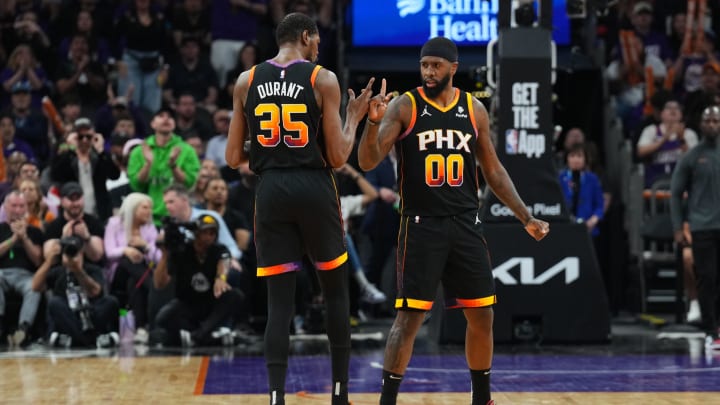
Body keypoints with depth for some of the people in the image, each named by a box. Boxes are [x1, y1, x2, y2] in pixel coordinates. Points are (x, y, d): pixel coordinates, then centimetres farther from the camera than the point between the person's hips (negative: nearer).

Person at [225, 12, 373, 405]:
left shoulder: (246, 81, 5)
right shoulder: (323, 79, -3)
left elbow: (233, 158, 6)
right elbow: (338, 157, -3)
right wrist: (353, 118, 13)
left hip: (270, 192, 2)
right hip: (314, 189, -2)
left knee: (279, 301, 4)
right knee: (336, 290, 15)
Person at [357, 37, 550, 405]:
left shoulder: (474, 110, 6)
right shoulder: (404, 107, -6)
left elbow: (493, 171, 14)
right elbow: (368, 162, -13)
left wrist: (526, 218, 10)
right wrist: (373, 122, -31)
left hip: (465, 224, 4)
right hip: (421, 225, -4)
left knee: (482, 315, 8)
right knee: (409, 317, -9)